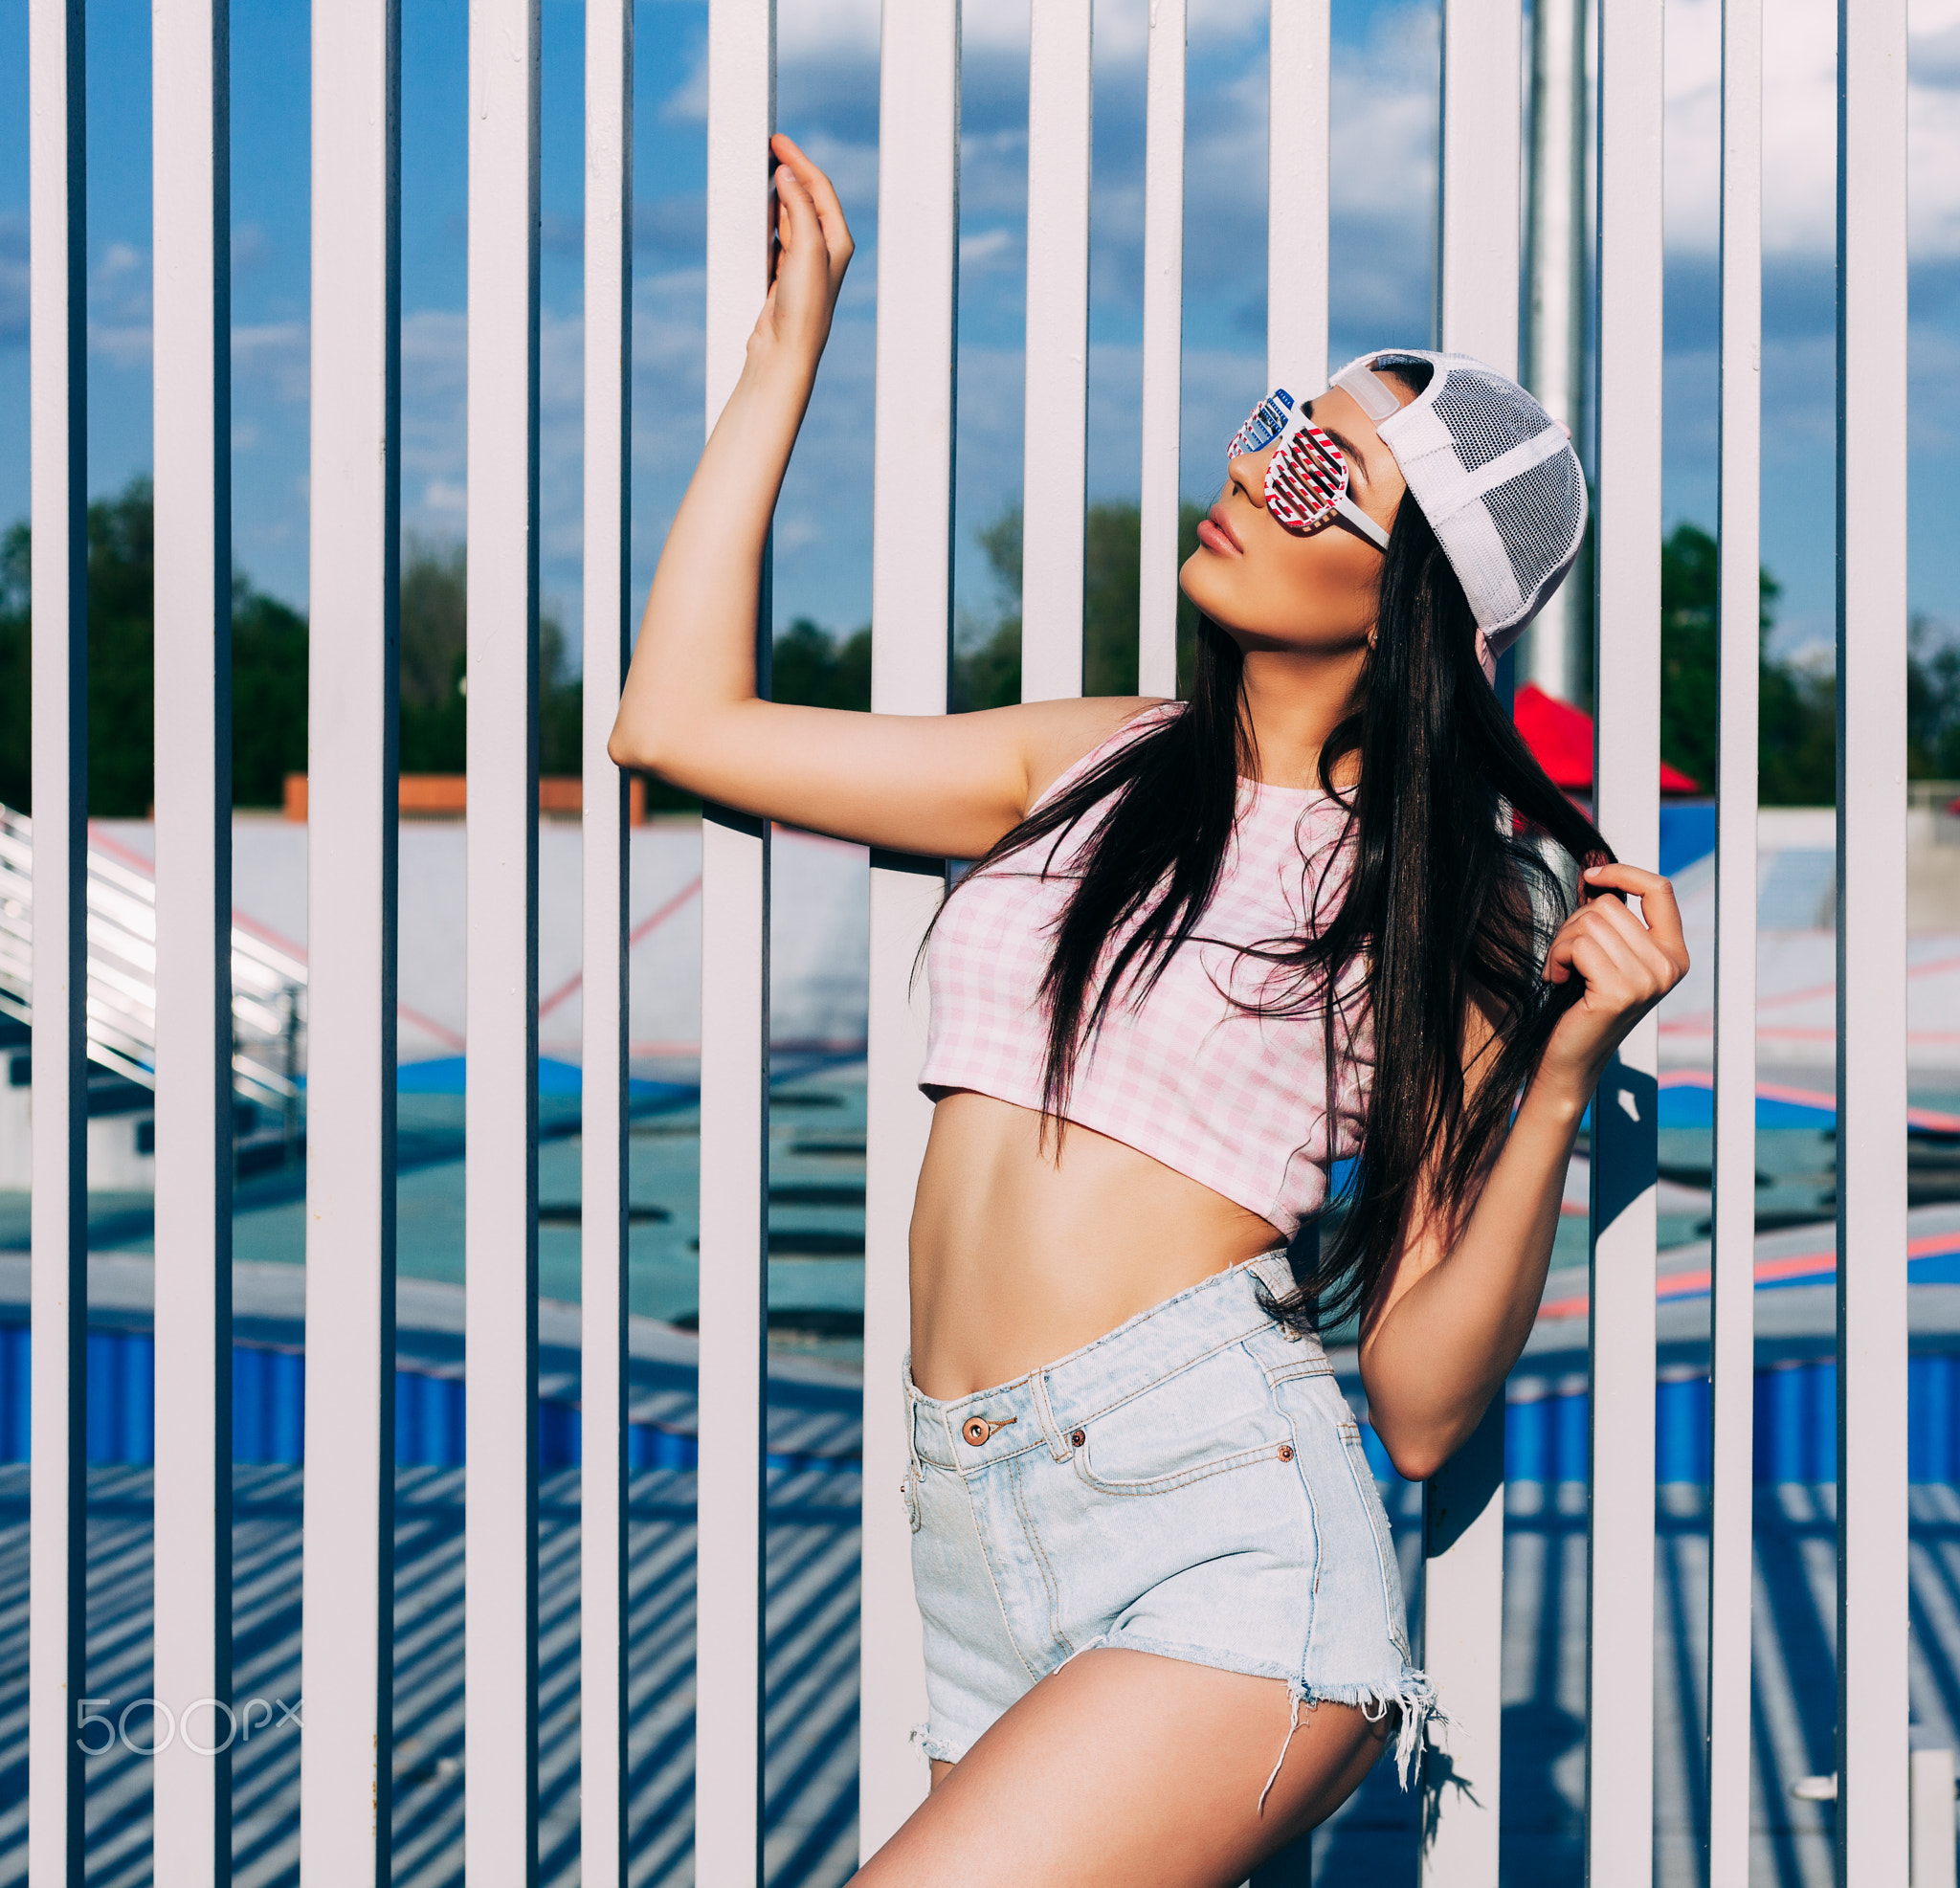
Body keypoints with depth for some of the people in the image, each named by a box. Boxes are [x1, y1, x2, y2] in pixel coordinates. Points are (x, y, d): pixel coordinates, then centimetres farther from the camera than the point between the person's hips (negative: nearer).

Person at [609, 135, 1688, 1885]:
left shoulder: (1448, 900, 1)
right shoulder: (1093, 770, 15)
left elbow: (1423, 1403, -2)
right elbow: (683, 717, 17)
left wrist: (1562, 1075, -14)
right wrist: (789, 346, 20)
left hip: (1223, 1537, -5)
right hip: (980, 1562, 5)